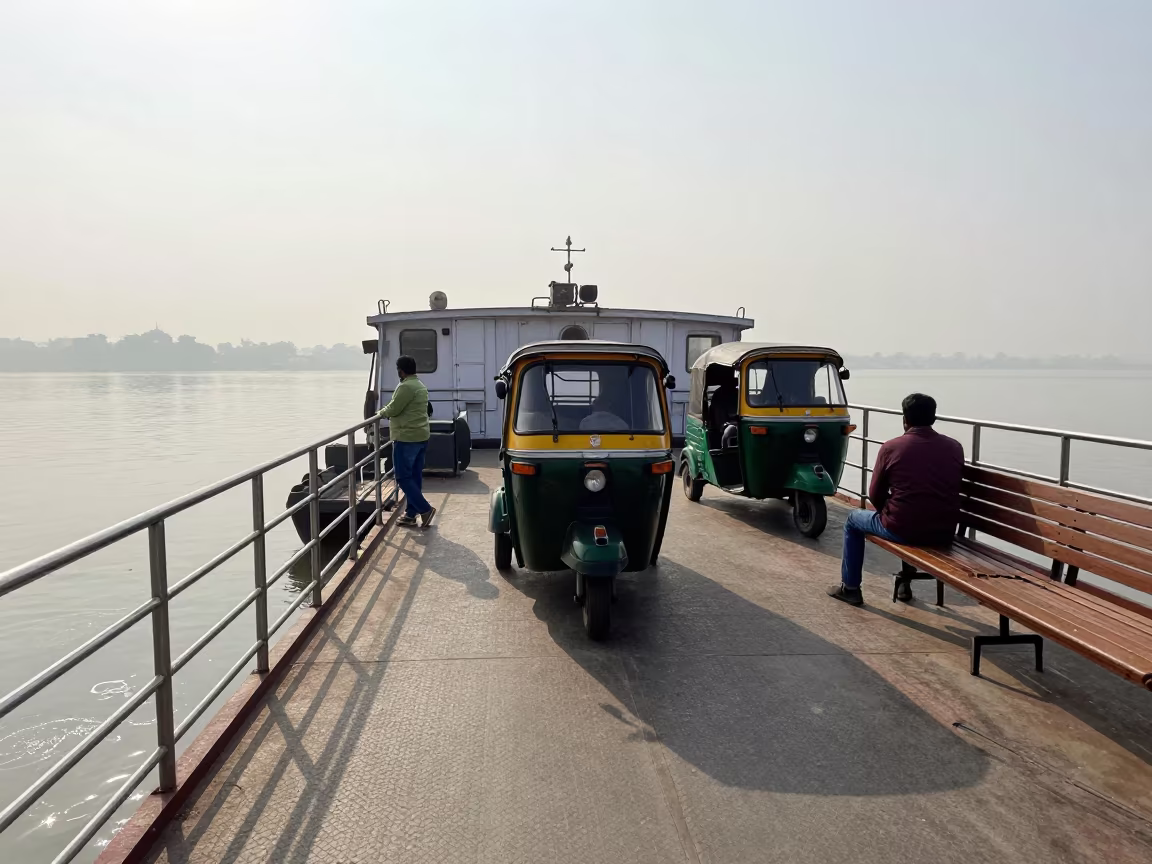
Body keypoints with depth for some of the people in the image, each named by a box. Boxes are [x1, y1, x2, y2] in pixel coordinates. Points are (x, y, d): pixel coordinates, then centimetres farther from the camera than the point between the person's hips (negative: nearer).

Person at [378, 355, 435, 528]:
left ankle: (425, 509, -6)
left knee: (403, 477, -3)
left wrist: (381, 412, 5)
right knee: (415, 476, 11)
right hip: (421, 436, 10)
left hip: (406, 438, -10)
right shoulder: (420, 385, 16)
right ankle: (411, 514, 16)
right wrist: (388, 411, 20)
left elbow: (392, 409, -15)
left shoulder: (405, 386, -17)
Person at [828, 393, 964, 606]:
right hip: (944, 533, 4)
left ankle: (850, 588, 27)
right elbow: (951, 492, 17)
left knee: (853, 519, 24)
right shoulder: (955, 448, 4)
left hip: (902, 530, -4)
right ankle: (906, 582, 44)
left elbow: (876, 495, 2)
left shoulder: (891, 447, -6)